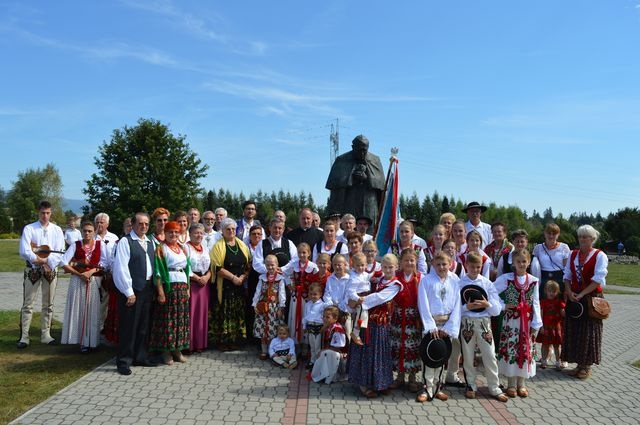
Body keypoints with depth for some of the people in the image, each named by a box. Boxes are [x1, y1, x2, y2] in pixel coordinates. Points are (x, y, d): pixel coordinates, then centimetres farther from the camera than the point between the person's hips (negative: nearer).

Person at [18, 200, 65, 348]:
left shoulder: (57, 230, 5)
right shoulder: (29, 229, -1)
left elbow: (59, 252, -3)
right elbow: (24, 251, -11)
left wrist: (48, 263, -16)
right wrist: (41, 261, -17)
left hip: (51, 270, 2)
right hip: (32, 270, -2)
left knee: (48, 304, 8)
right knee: (27, 304, -1)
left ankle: (45, 335, 17)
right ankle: (24, 336, 5)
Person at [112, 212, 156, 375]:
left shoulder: (150, 243, 14)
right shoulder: (125, 241, -7)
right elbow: (121, 268, -13)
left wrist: (153, 286, 5)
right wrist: (129, 292, -14)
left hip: (147, 289, 7)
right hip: (132, 290, -7)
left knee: (144, 326, 14)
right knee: (129, 327, -1)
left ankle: (141, 357, 26)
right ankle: (124, 361, 10)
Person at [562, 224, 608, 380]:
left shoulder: (599, 256, -8)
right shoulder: (573, 255, 9)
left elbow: (598, 280, -15)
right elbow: (567, 276, 9)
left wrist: (581, 294, -18)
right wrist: (569, 292, -8)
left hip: (591, 298, -5)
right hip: (574, 298, 5)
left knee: (588, 331, 2)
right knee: (573, 331, 7)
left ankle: (587, 366, 14)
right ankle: (579, 364, 19)